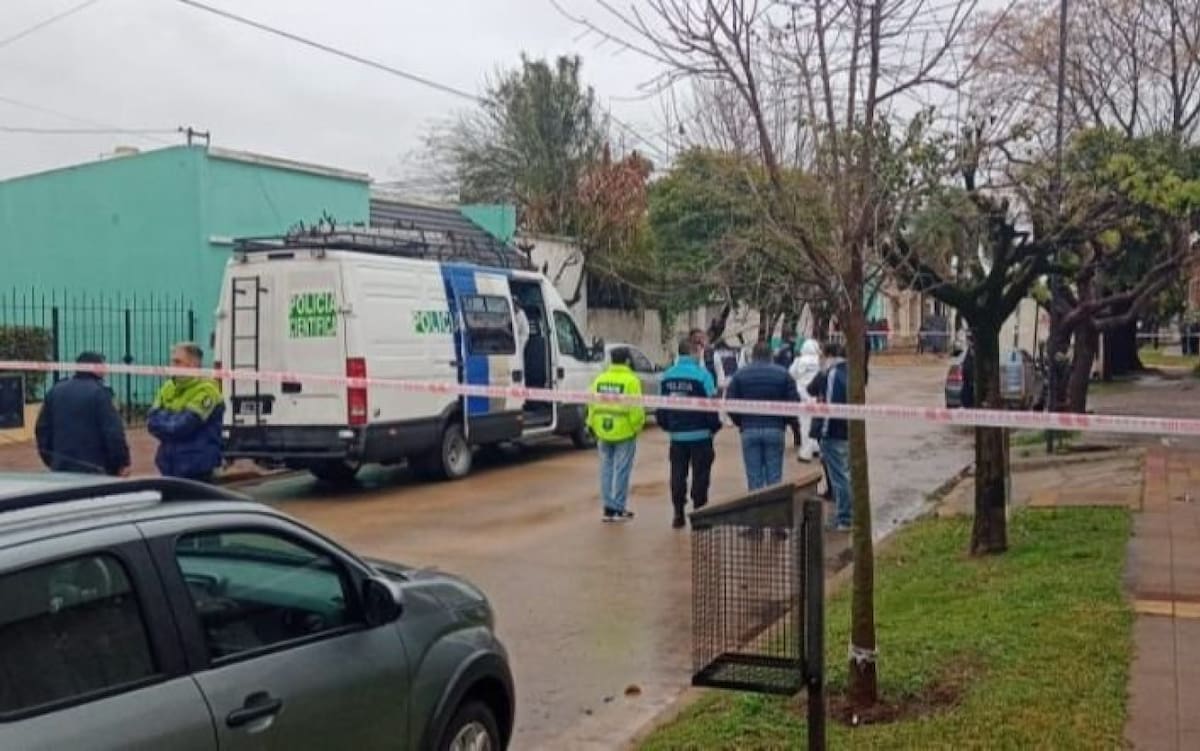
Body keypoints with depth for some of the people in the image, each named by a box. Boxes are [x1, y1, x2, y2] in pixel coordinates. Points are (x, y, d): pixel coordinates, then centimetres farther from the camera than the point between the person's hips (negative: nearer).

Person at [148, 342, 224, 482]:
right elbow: (152, 421, 5)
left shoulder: (205, 390, -12)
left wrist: (164, 417, -2)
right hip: (169, 468, 8)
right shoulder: (168, 388, 13)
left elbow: (184, 425, -20)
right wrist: (174, 420, -11)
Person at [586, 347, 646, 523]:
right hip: (624, 432, -5)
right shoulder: (631, 380, -10)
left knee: (607, 469, 12)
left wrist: (593, 426, 15)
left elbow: (592, 405, 6)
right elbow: (636, 408, -14)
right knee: (622, 470, 2)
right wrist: (637, 426, -1)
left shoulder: (599, 379, 6)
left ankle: (608, 508, 14)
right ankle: (619, 509, 5)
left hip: (603, 432, 5)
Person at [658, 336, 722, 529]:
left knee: (678, 475, 11)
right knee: (700, 475, 4)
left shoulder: (667, 376, 3)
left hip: (677, 435, 5)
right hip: (700, 434, -4)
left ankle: (678, 514, 15)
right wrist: (715, 426, 2)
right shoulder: (701, 375, -14)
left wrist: (666, 425, 19)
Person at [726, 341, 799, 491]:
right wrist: (783, 422, 12)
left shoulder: (740, 375, 2)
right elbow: (794, 402, -4)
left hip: (749, 431, 0)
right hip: (775, 430, 0)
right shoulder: (783, 374, 2)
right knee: (774, 477, 5)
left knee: (754, 477, 4)